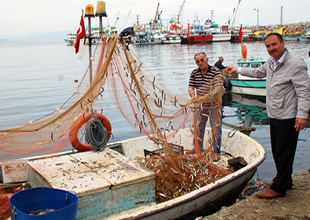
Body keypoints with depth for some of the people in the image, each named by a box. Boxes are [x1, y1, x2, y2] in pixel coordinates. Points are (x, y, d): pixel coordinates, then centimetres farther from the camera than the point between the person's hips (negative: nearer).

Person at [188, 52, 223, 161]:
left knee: (216, 129, 4)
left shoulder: (216, 72, -13)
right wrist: (193, 95, -23)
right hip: (200, 106, 4)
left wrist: (205, 97, -31)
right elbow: (191, 87, 0)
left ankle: (216, 152, 18)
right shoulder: (194, 73, 2)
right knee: (199, 128, 13)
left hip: (214, 106, -4)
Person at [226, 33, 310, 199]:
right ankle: (285, 181, 31)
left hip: (288, 117, -8)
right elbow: (258, 73, 34)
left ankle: (279, 188, 9)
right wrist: (238, 70, 37)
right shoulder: (271, 63, 12)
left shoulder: (295, 63, -14)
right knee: (277, 151, 16)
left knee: (283, 152, -1)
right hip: (274, 116, 8)